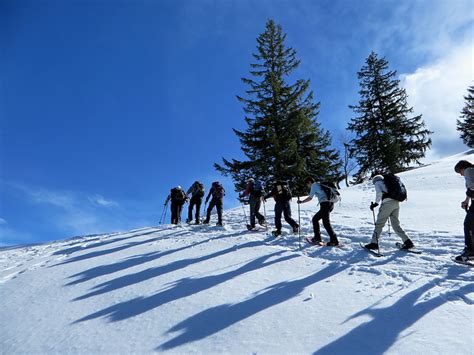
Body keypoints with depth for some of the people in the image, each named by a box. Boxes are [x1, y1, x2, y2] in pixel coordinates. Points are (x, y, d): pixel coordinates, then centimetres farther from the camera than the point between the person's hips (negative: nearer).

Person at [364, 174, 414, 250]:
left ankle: (374, 243, 1)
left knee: (379, 223, 1)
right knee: (396, 224, 14)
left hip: (387, 203, -6)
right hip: (396, 203, 7)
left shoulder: (377, 182, 10)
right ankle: (408, 242, 7)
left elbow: (379, 193, -9)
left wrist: (376, 203, -3)